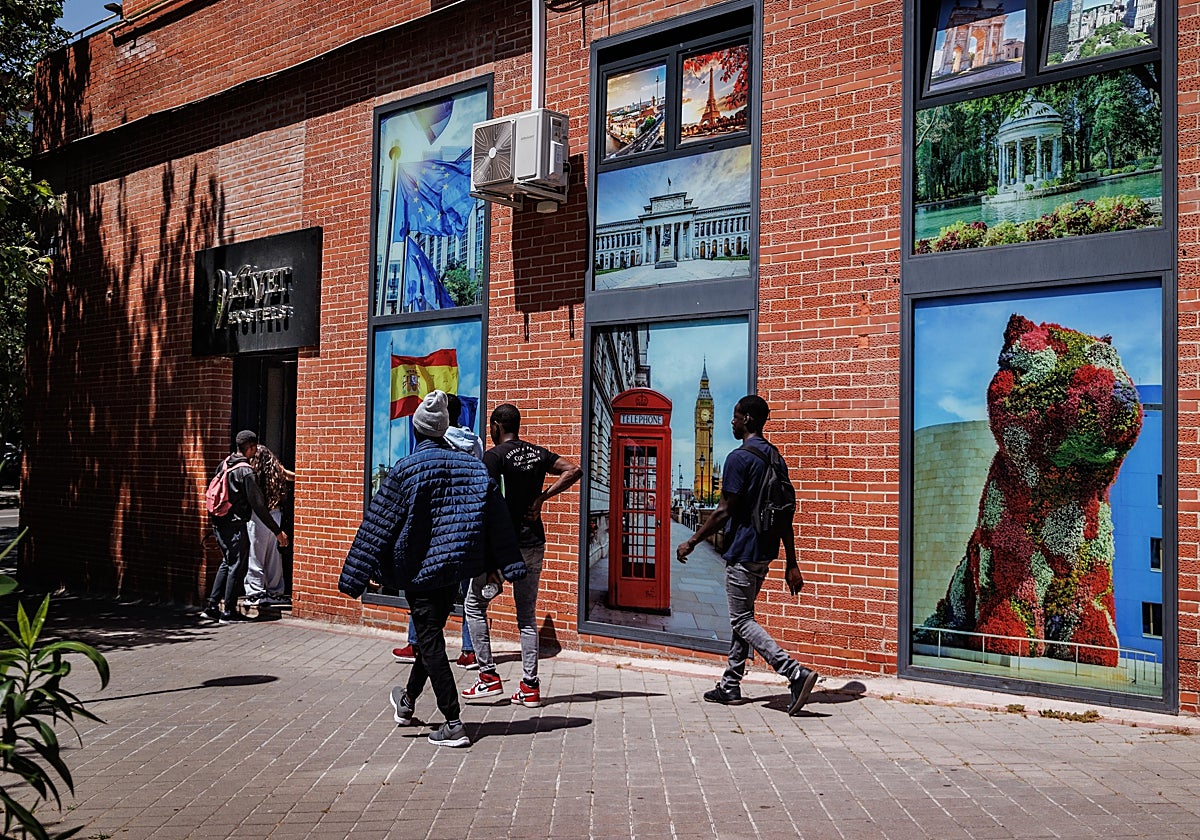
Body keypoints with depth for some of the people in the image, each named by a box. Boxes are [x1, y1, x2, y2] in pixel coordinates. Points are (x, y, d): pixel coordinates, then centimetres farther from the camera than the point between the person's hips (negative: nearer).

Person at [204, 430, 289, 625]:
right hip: (235, 525, -8)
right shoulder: (246, 472, -16)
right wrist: (277, 531, -13)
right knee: (237, 566, 1)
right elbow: (258, 505, -17)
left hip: (219, 522, 8)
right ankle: (229, 612, 6)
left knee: (227, 563, 19)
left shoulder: (225, 464, 8)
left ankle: (212, 606, 19)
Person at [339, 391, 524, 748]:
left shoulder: (404, 470, -10)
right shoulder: (473, 467, 2)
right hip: (456, 567, 5)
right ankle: (408, 700, 39)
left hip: (419, 568, -5)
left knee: (430, 641, 0)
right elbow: (497, 520, 3)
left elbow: (379, 524, -9)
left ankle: (453, 725, -3)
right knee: (432, 631, 21)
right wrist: (501, 565, 8)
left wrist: (362, 573, -6)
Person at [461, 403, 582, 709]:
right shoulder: (538, 453, 9)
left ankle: (489, 677, 8)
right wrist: (541, 498, 1)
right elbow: (574, 470, 0)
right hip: (534, 543, 6)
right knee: (527, 615, 11)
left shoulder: (494, 456, -10)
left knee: (474, 606, 11)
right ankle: (530, 687, 11)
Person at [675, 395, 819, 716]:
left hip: (742, 552, -9)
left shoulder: (739, 458, -15)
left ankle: (796, 674, -16)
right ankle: (730, 685, 24)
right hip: (766, 551, 9)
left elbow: (724, 511, -17)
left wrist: (692, 542, -8)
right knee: (741, 616, 17)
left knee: (742, 620, -3)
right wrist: (791, 564, 12)